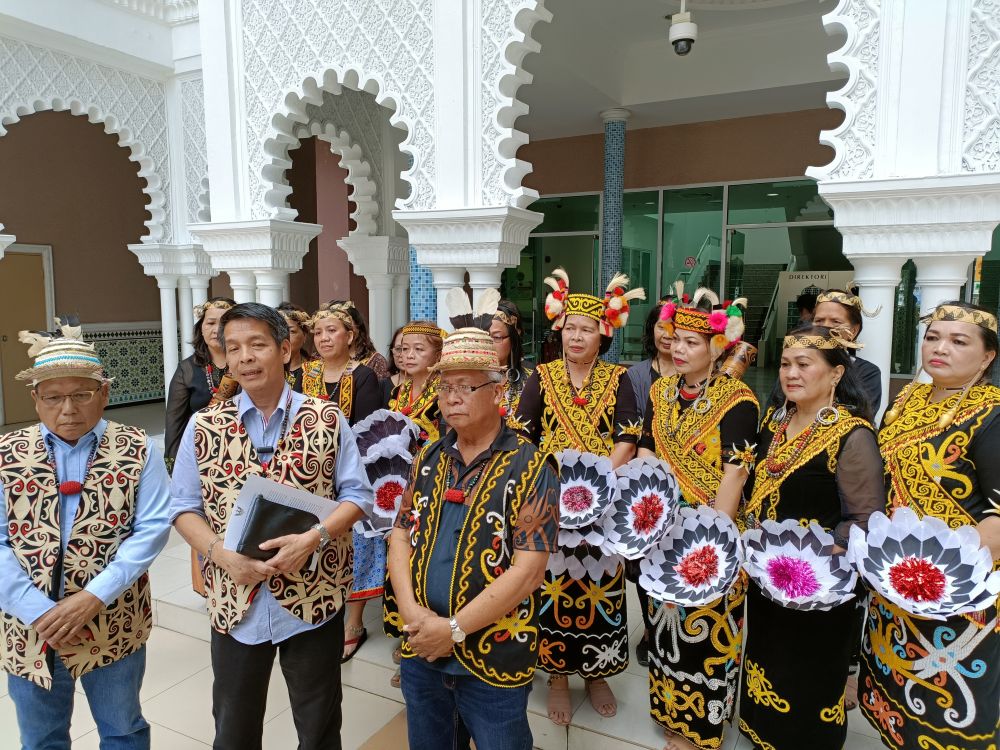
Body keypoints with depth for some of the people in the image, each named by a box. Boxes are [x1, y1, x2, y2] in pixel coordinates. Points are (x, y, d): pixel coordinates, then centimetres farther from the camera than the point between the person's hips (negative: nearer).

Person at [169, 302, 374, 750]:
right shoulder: (203, 427, -1)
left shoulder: (328, 420, -5)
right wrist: (222, 555, -15)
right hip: (236, 603, 2)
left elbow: (356, 495, -3)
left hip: (315, 598, -1)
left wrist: (313, 537, -20)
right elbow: (184, 508, 2)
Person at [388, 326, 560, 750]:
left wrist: (455, 628, -18)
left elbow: (528, 570, -18)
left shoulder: (530, 467, -13)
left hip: (494, 659, -5)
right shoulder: (429, 460, 4)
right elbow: (401, 535, 6)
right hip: (421, 652, 5)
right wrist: (410, 609, -10)